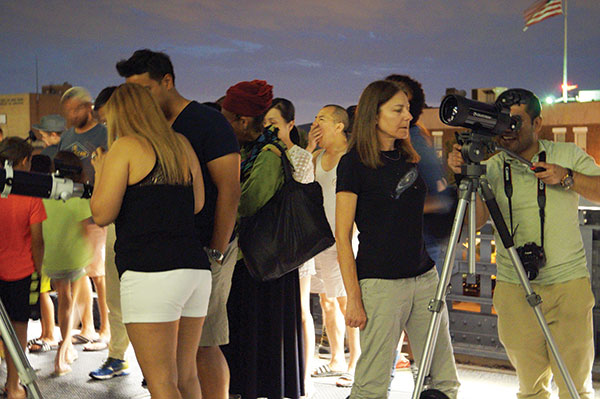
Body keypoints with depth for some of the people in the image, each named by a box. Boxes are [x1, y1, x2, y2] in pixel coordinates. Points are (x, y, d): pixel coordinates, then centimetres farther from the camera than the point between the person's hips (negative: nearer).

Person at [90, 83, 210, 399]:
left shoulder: (125, 147, -1)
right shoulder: (181, 145, 17)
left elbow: (102, 214, -4)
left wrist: (100, 171, 14)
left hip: (150, 271, -7)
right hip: (196, 266, 7)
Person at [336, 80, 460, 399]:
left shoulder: (411, 158, 12)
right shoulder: (354, 162, -5)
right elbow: (342, 236, -7)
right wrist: (353, 298, -12)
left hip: (425, 277, 6)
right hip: (380, 283, -6)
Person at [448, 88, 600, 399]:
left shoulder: (569, 156, 6)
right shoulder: (491, 168, 4)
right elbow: (475, 221, -5)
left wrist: (567, 177, -11)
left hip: (570, 283, 0)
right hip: (514, 290, 0)